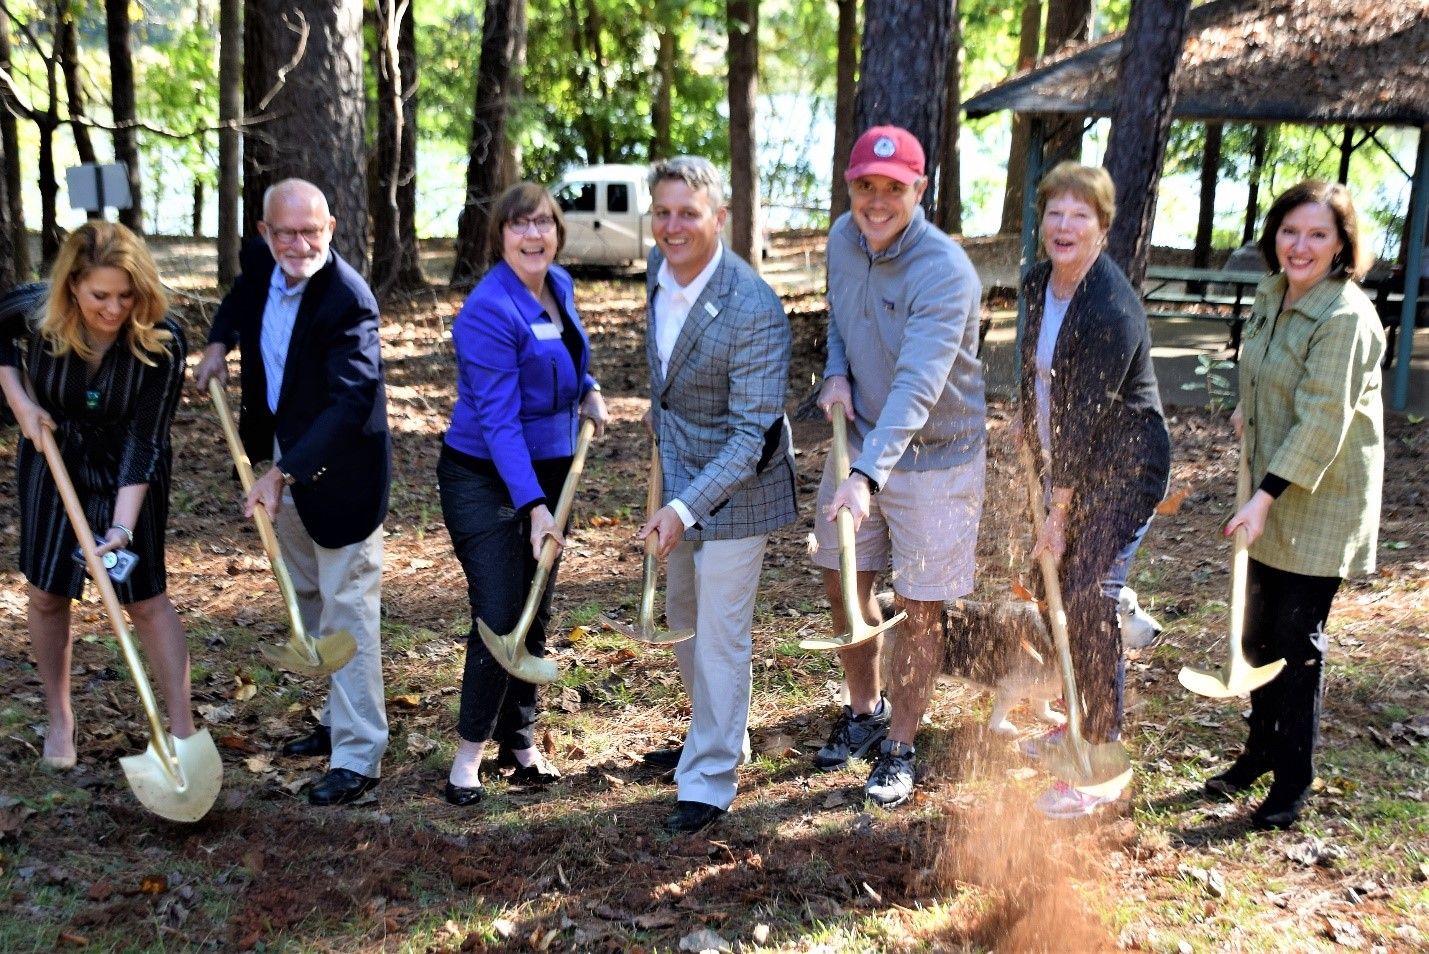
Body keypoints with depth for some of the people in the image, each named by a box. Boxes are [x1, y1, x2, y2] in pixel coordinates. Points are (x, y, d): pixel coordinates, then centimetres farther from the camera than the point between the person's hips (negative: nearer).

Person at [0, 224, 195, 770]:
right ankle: (59, 719, 29)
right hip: (52, 463, 3)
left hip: (127, 474, -2)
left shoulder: (161, 342, -28)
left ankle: (183, 730, 5)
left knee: (146, 598, -2)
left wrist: (122, 526, -32)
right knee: (46, 593, 10)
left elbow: (144, 444, -25)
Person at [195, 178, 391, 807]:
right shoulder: (262, 263, -2)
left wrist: (283, 474, -38)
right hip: (286, 459, 9)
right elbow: (240, 299, 24)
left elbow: (350, 402, -33)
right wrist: (219, 344, 5)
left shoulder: (348, 300, -26)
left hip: (339, 469, -9)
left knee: (346, 608, -5)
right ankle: (339, 717, 36)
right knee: (309, 600, 20)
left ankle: (358, 755, 2)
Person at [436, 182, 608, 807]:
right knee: (500, 618, -8)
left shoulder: (560, 286, 4)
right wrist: (534, 507, -29)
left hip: (550, 469, 8)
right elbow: (497, 421, -24)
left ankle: (519, 743, 26)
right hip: (486, 480, -7)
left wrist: (587, 391, 6)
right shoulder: (489, 311, -21)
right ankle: (469, 755, 9)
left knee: (536, 616, 12)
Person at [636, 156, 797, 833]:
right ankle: (718, 733, 44)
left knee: (720, 631, 1)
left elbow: (752, 434, -28)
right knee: (682, 615, 22)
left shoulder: (755, 310, -29)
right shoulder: (659, 266, -6)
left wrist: (686, 507, -35)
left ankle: (709, 779, 16)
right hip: (678, 468, 8)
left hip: (736, 480, -8)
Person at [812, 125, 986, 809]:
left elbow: (915, 388, -36)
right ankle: (864, 711, 39)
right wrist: (836, 374, -4)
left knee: (920, 610, 4)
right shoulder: (843, 238, -4)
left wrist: (869, 477, -47)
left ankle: (899, 748, 24)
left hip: (934, 457, -6)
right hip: (858, 441, 6)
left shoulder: (945, 273, -27)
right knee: (843, 583, 15)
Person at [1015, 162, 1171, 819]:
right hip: (1067, 465, 8)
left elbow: (1086, 417, -24)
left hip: (1121, 472, -8)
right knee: (1061, 595, 14)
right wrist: (1026, 428, 27)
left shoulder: (1112, 309, -25)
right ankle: (1083, 723, 33)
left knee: (1090, 605, -10)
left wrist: (1058, 514, -21)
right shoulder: (1038, 283, 1)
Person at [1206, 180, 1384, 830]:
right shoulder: (1270, 297, 5)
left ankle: (1292, 778, 15)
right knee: (1259, 630, 15)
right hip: (1271, 492, 8)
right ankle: (1260, 750, 32)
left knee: (1296, 637, 0)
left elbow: (1322, 420, -25)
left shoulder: (1345, 317, -21)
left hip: (1322, 502, -8)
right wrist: (1247, 413, 7)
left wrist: (1266, 496, -26)